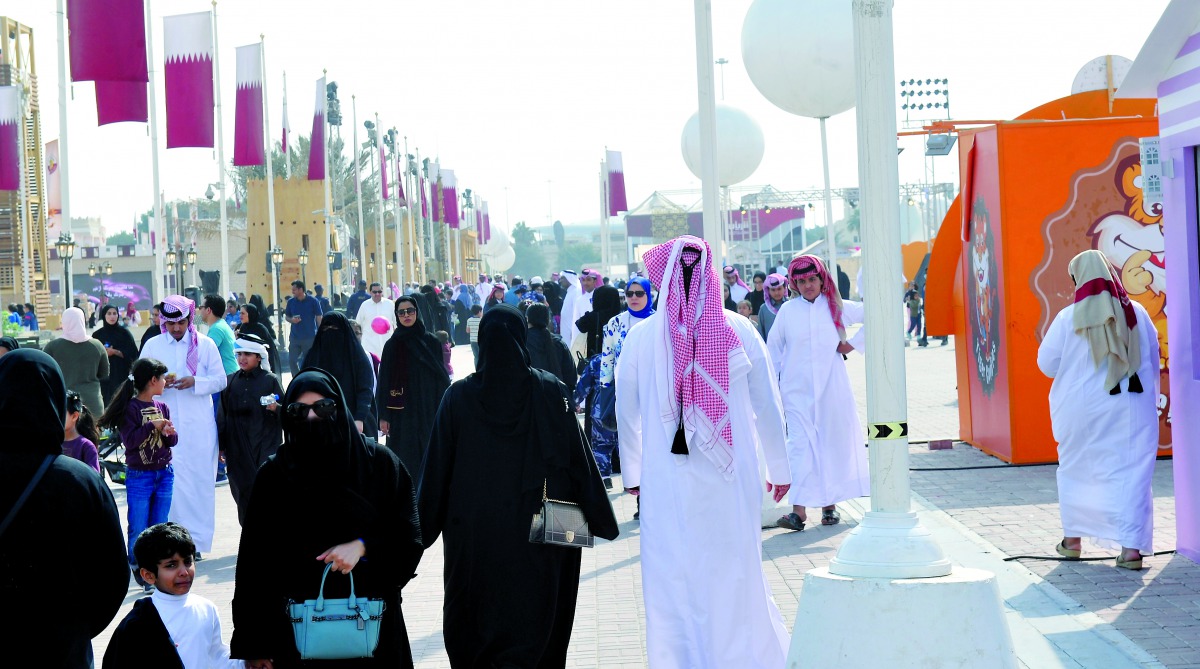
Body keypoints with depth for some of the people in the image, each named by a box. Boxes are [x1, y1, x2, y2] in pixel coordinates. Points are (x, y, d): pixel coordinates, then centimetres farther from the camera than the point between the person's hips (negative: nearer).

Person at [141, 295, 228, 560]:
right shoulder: (152, 345, 8)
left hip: (199, 426, 0)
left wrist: (195, 382, -15)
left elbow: (220, 380, 3)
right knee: (169, 481, -8)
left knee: (199, 480, 0)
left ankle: (196, 540, 6)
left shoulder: (205, 345, 5)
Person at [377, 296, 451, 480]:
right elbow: (385, 380, 1)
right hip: (403, 414, -1)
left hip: (429, 412, 1)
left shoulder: (432, 342, 4)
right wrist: (384, 416, -4)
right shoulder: (393, 345, 1)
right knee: (407, 459, -2)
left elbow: (442, 378, 6)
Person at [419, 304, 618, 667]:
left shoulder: (459, 396, -4)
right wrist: (599, 517, 3)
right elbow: (578, 456, -4)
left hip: (473, 532, 1)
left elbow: (438, 467, 0)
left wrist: (426, 527, 8)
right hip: (533, 528, -1)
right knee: (531, 621, 4)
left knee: (473, 621, 13)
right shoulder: (550, 391, -6)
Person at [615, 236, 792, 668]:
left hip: (667, 482, 0)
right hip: (733, 482, 0)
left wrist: (632, 472, 19)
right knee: (736, 576, 12)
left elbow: (626, 413, 6)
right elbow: (768, 406, 2)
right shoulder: (739, 332, -5)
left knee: (673, 584, 9)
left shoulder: (641, 337, -5)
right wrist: (779, 467, 16)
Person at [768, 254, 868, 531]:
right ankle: (799, 510, -17)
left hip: (832, 389, 1)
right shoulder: (787, 311, 4)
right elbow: (773, 349, 10)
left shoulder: (837, 308, 4)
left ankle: (829, 504, 18)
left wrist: (853, 344, 3)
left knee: (833, 443, 6)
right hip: (797, 390, -1)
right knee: (800, 443, -11)